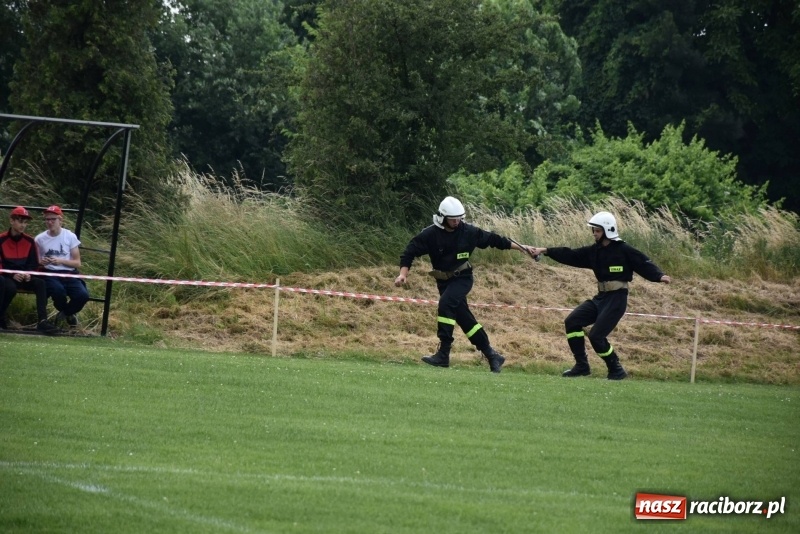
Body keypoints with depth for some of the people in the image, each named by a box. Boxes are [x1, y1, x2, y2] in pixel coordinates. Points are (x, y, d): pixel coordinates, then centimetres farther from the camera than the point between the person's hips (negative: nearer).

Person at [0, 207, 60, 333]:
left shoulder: (29, 241, 6)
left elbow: (34, 264, 10)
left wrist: (29, 274, -12)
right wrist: (13, 275, -21)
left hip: (25, 277, 4)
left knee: (40, 283, -25)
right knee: (10, 287, -38)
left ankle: (42, 321, -33)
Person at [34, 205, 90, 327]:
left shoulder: (70, 237, 3)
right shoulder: (40, 239, 4)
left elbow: (77, 263, 3)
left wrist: (60, 261, -14)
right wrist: (41, 262, -12)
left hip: (69, 274, 1)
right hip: (50, 274, -1)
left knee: (83, 295, -27)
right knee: (58, 290, -37)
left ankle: (66, 312, 10)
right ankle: (65, 311, 1)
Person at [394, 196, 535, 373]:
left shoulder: (468, 232, -8)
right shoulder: (431, 234, -10)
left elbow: (492, 239, 5)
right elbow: (410, 251, -8)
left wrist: (518, 247, 10)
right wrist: (403, 273, -23)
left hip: (462, 278, -3)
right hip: (444, 281, 3)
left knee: (446, 303, -27)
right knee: (464, 318, 4)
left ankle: (443, 354, -28)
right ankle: (491, 355, 16)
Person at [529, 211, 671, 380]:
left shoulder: (623, 250, -11)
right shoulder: (595, 251, 9)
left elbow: (644, 264, -15)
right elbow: (570, 256, 8)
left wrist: (659, 276, -33)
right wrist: (545, 251, 0)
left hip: (617, 299, -8)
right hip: (601, 297, 8)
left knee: (596, 336, -13)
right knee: (572, 322, 0)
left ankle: (616, 370, 5)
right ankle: (582, 366, 7)